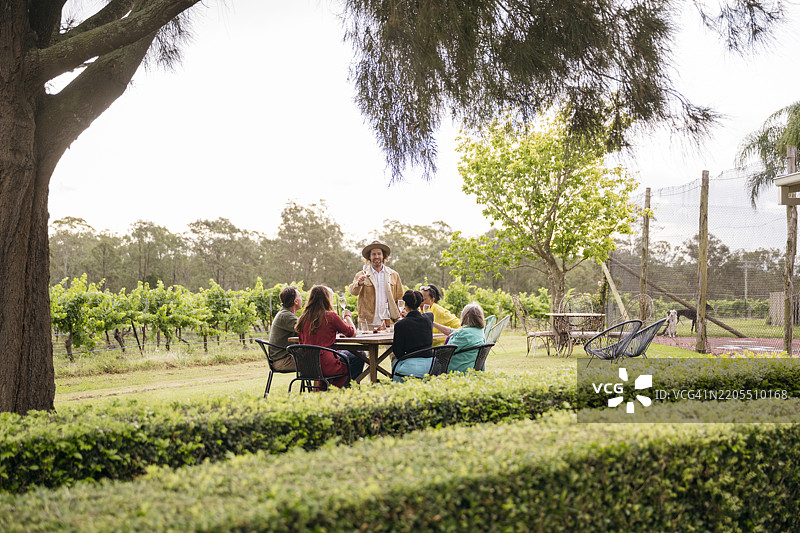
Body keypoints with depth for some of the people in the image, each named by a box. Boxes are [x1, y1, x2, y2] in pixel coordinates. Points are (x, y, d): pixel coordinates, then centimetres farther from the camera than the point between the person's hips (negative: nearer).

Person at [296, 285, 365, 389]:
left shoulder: (303, 318, 3)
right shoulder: (330, 316, -13)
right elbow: (352, 333, -3)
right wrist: (348, 316, 15)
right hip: (326, 366, -7)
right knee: (359, 357, 17)